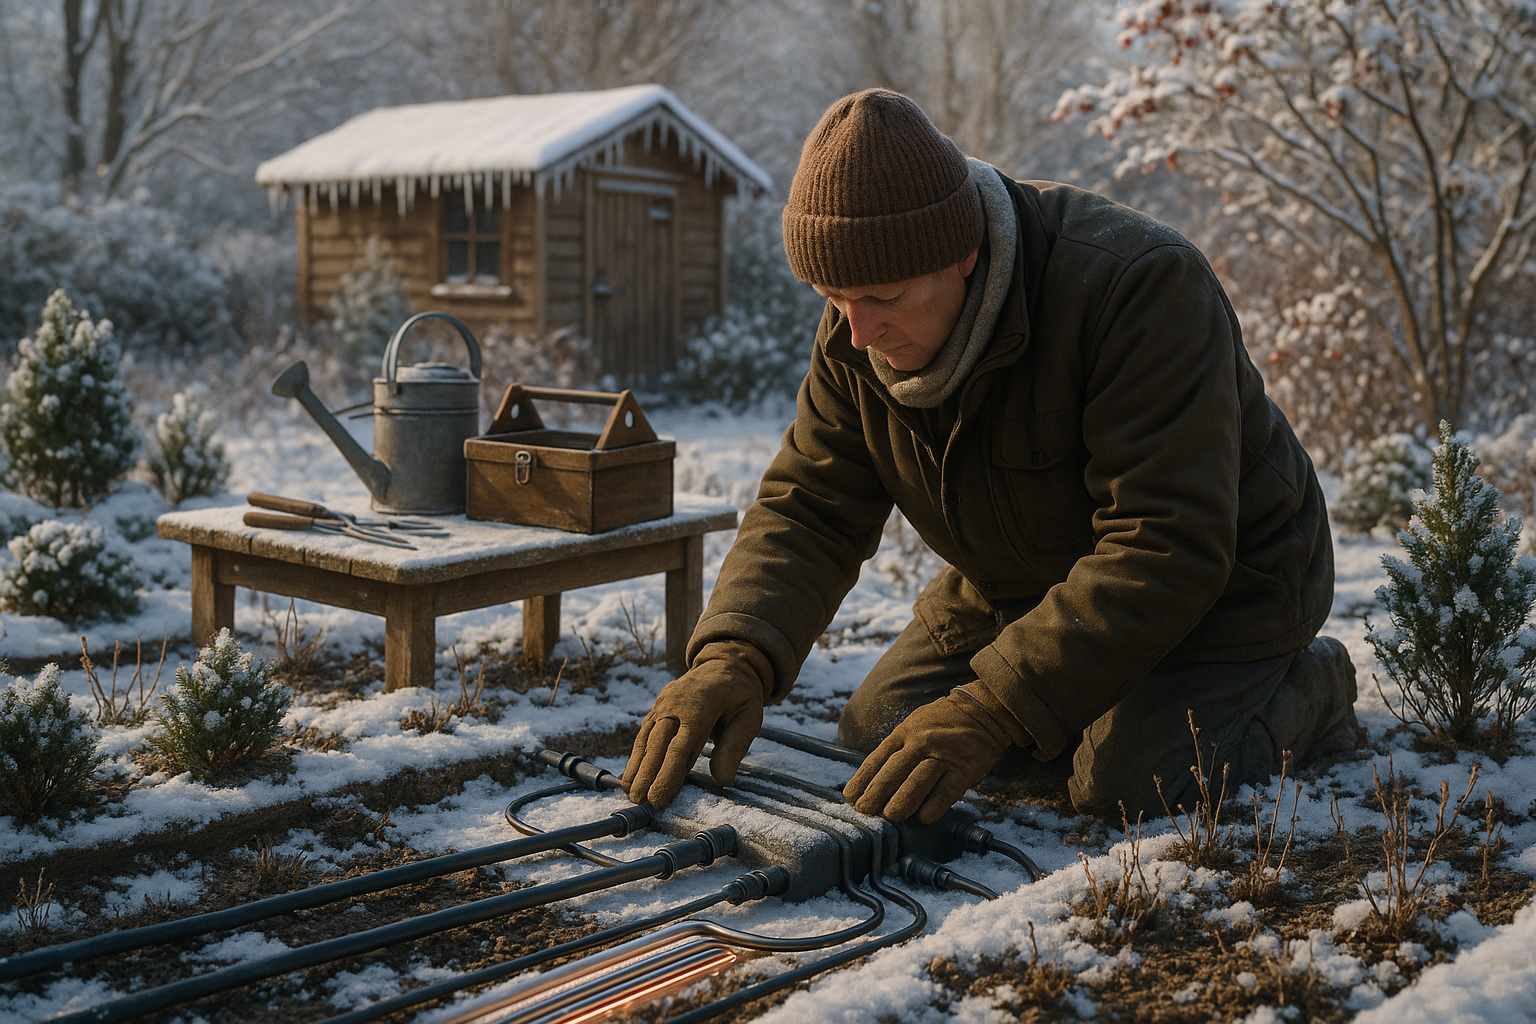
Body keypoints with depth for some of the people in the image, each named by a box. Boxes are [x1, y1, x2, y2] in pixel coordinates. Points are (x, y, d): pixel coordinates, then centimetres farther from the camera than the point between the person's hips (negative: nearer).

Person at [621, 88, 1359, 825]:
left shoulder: (1140, 288, -35)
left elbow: (1166, 550, -39)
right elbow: (808, 509, -13)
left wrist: (992, 710, -46)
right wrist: (735, 655, -34)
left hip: (1215, 580, -6)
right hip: (1016, 583, 6)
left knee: (1126, 790, -26)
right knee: (874, 739, 0)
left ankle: (1311, 685, 7)